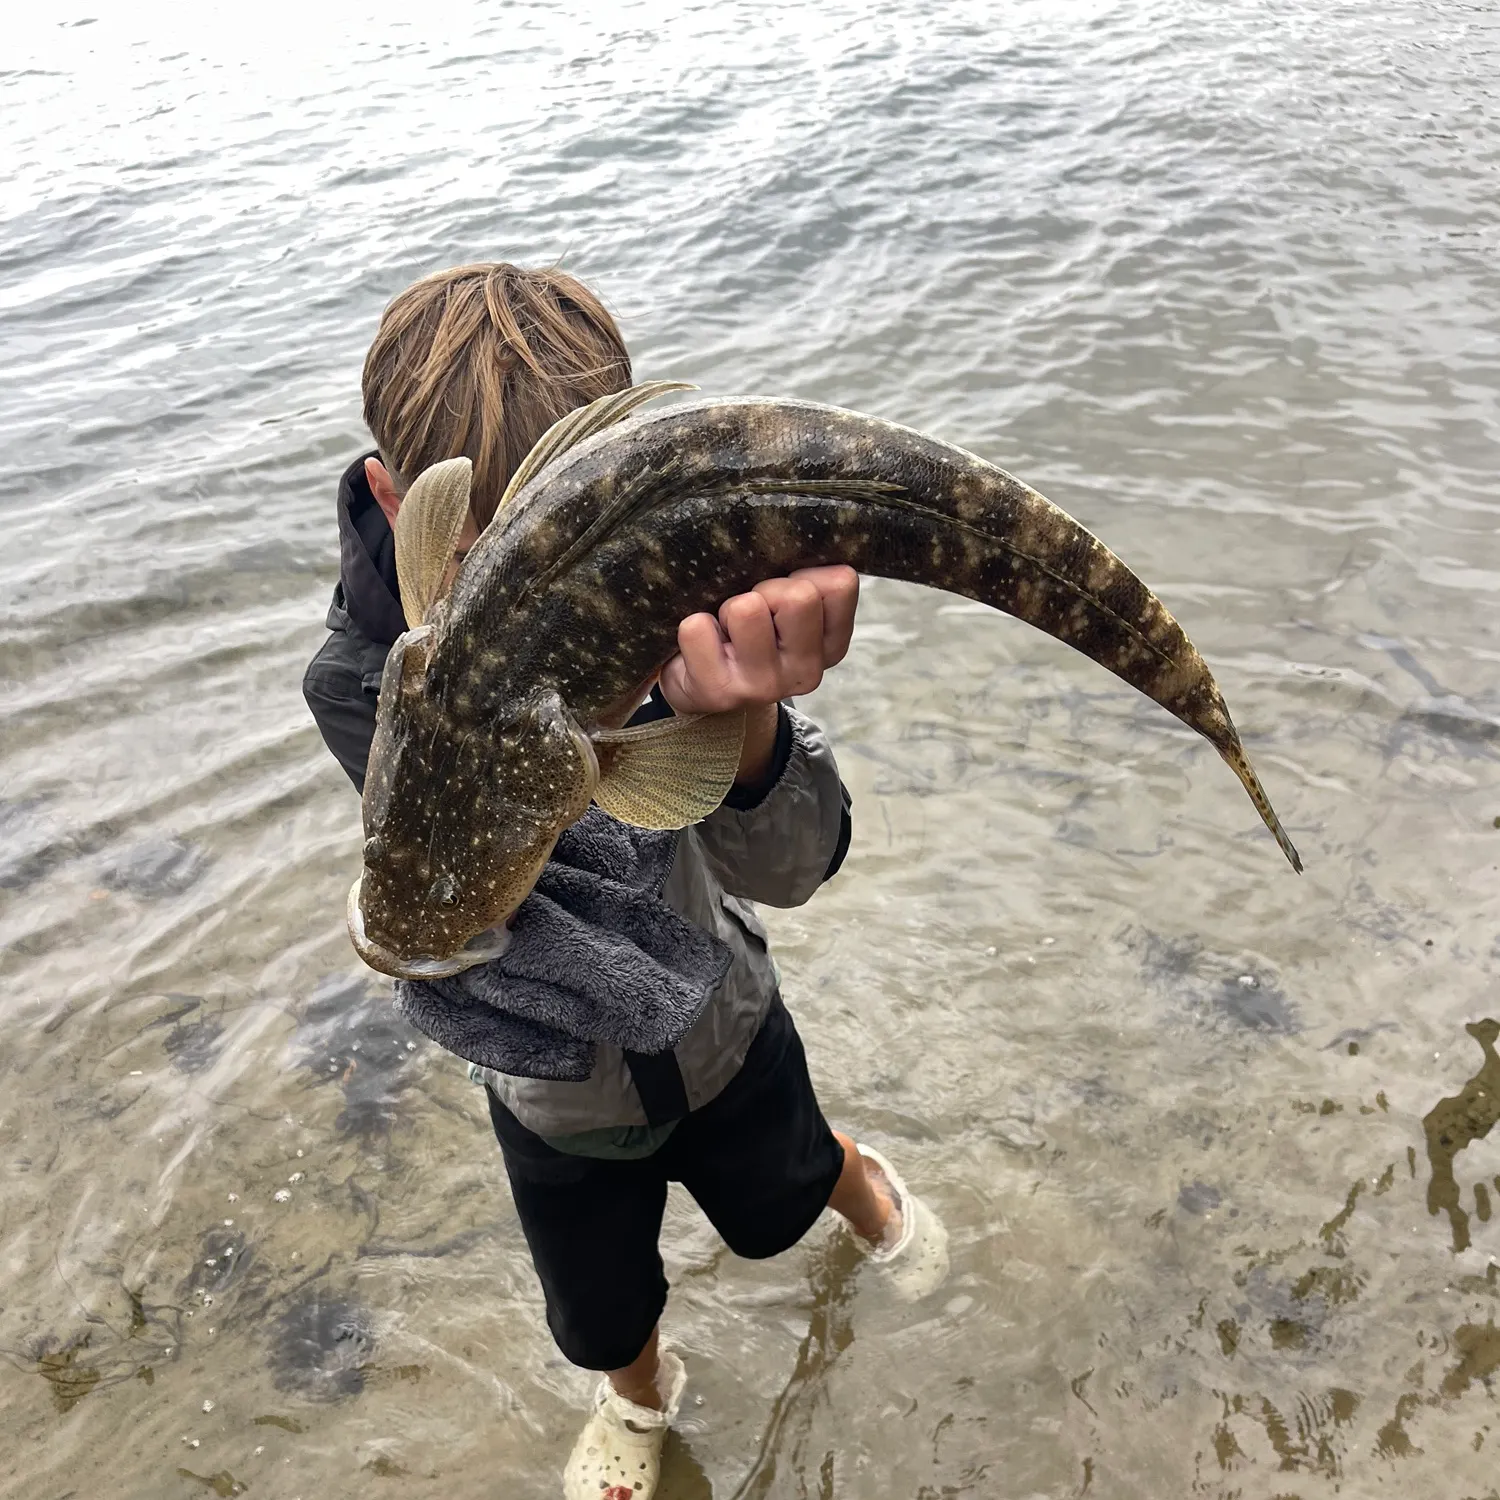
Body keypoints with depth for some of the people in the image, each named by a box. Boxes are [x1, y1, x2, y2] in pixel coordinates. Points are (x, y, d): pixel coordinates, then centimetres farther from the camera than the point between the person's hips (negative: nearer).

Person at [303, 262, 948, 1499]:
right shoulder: (362, 686, -29)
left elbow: (788, 867, -38)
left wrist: (746, 714, -61)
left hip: (720, 1031, 0)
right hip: (558, 1099, 0)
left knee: (773, 1206, 32)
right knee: (601, 1314, 26)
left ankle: (861, 1184, 69)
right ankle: (640, 1398, 64)